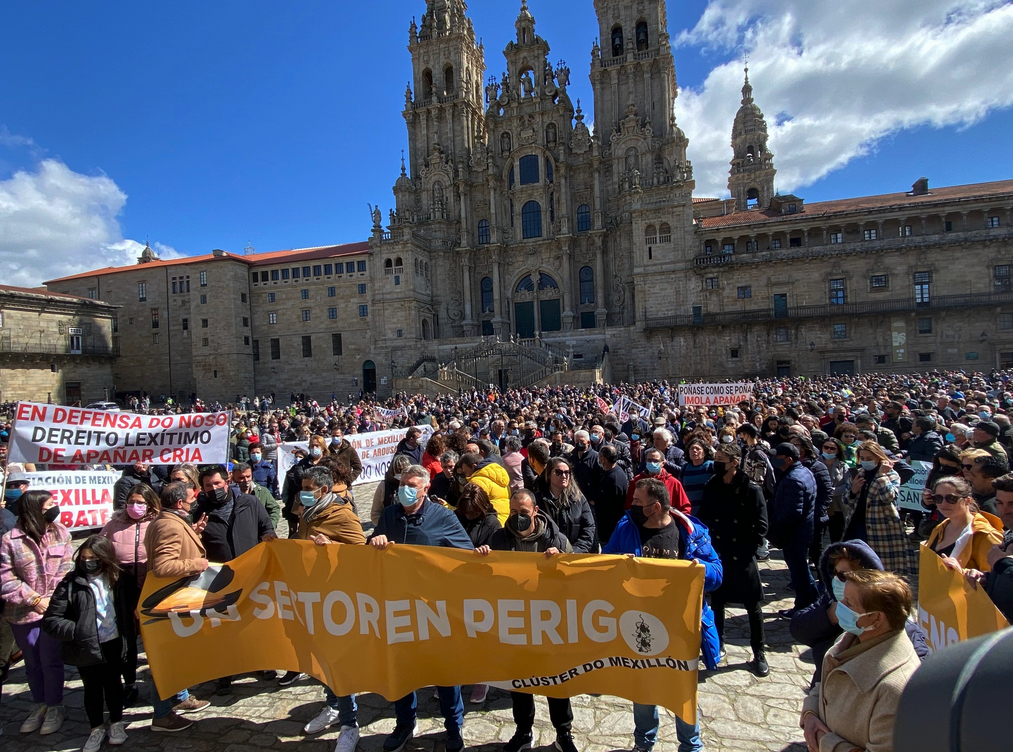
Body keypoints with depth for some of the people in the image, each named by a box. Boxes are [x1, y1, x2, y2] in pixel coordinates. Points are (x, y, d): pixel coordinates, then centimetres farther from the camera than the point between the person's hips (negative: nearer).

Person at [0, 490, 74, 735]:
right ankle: (40, 705, 35)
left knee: (51, 661, 5)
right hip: (23, 613, 0)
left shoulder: (60, 533, -5)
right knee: (32, 663, 16)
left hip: (54, 610, 0)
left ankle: (55, 707, 23)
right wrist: (34, 599, -12)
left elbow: (66, 569, -5)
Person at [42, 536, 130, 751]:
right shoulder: (71, 583, -13)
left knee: (113, 683, 16)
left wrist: (128, 633, -3)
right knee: (92, 688, 13)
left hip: (114, 643, 2)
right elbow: (51, 620, -11)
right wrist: (77, 631, -20)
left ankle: (116, 723, 35)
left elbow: (127, 608, 8)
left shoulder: (116, 579, -5)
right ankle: (97, 728, 33)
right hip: (87, 647, -1)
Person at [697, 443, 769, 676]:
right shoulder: (711, 487, 0)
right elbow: (703, 518, 8)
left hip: (742, 557, -3)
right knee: (716, 602, 14)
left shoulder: (751, 489, -11)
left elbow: (761, 526, -8)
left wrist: (747, 551, -12)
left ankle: (759, 653, 22)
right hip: (716, 555, 4)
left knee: (753, 607, 7)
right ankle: (718, 645, 31)